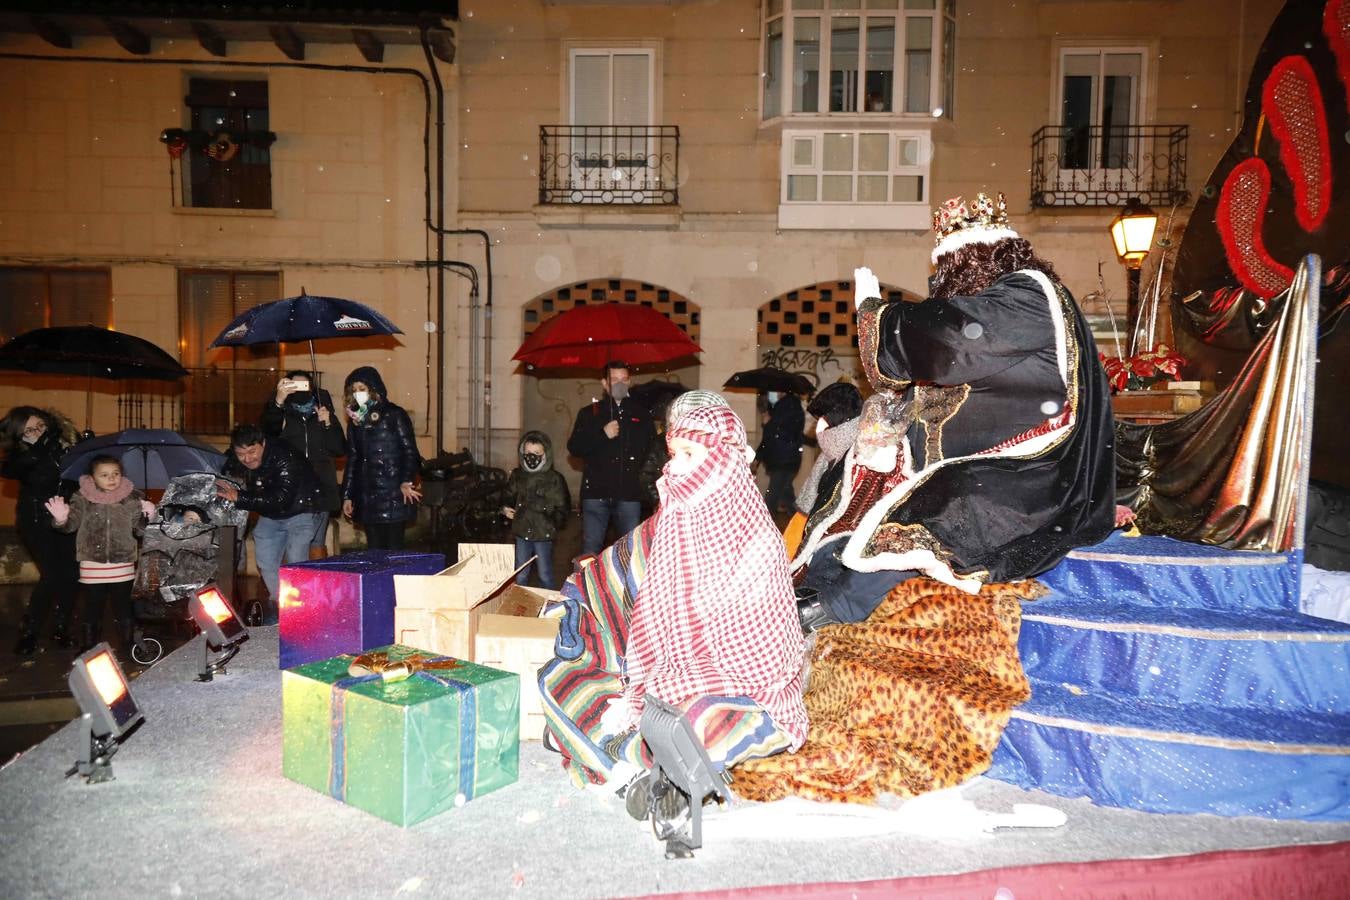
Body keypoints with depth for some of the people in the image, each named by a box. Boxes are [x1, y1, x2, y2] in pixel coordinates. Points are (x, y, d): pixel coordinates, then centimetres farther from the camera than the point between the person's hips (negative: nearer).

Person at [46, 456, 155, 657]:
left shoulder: (132, 498, 1)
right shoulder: (82, 498, -1)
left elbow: (139, 530, 4)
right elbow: (72, 524, -9)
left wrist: (147, 517, -16)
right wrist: (62, 519, -31)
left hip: (123, 566, 0)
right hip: (92, 565, 0)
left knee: (123, 608, 9)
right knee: (92, 609, 9)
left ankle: (127, 647, 22)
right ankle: (89, 648, 23)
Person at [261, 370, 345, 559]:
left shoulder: (324, 412, 13)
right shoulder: (281, 412, 6)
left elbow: (340, 450, 8)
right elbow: (267, 431, -18)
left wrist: (328, 424, -7)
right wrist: (278, 401, -33)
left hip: (319, 491, 2)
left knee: (317, 544, 4)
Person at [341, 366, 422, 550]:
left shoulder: (394, 415, -3)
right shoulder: (355, 420, 14)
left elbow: (410, 452, -8)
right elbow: (352, 459, 18)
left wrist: (407, 482, -23)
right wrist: (347, 496, 15)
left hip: (393, 495, -5)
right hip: (367, 497, 5)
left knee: (394, 548, -5)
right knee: (374, 549, 7)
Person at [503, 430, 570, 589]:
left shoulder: (554, 479, -5)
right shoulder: (517, 476, 6)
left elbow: (563, 507, -1)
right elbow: (507, 497, 21)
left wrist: (554, 522, -14)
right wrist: (505, 509, 3)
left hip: (543, 534, -3)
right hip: (521, 532, 3)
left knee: (545, 576, 5)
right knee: (520, 576, 12)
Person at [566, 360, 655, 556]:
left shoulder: (641, 414, 12)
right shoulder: (589, 413, 12)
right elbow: (573, 447, 3)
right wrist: (602, 434, -10)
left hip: (629, 493, 0)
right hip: (596, 491, 0)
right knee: (590, 551, 0)